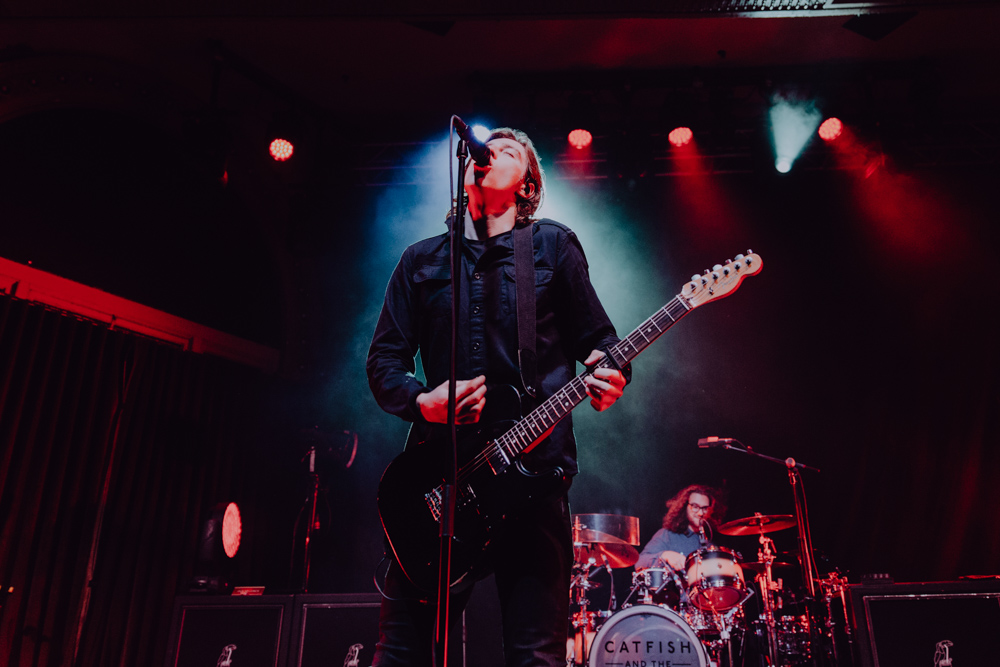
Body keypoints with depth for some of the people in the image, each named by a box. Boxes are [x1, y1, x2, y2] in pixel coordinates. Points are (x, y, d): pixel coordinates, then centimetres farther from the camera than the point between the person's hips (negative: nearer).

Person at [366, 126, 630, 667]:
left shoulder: (553, 245, 10)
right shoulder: (422, 258, 15)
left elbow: (597, 339, 10)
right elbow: (382, 361, 13)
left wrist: (607, 376, -13)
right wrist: (422, 402, -7)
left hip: (534, 469, -1)